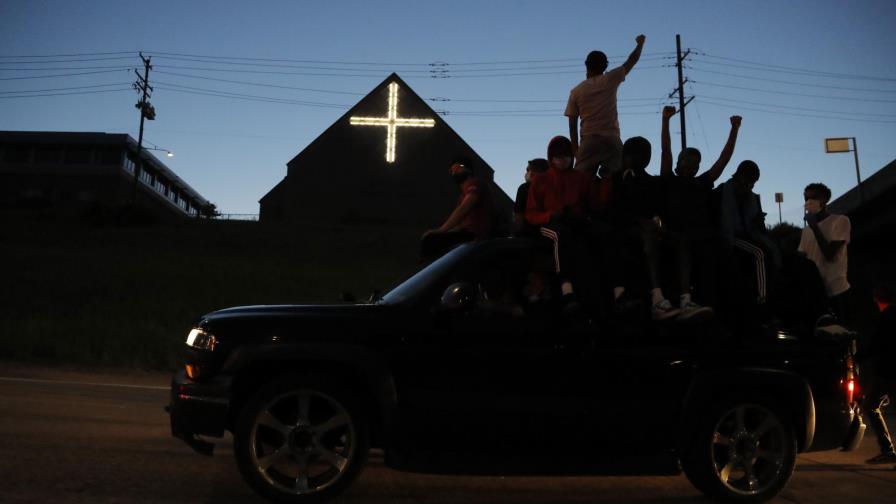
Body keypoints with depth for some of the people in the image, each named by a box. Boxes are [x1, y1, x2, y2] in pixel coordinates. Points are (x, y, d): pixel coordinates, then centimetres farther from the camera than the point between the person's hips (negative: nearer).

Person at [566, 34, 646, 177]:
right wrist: (640, 43, 35)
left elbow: (572, 125, 5)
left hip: (588, 142, 0)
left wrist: (575, 148, 11)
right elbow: (632, 60, 17)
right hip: (612, 140, 0)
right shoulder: (610, 80, 5)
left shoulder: (576, 92, 8)